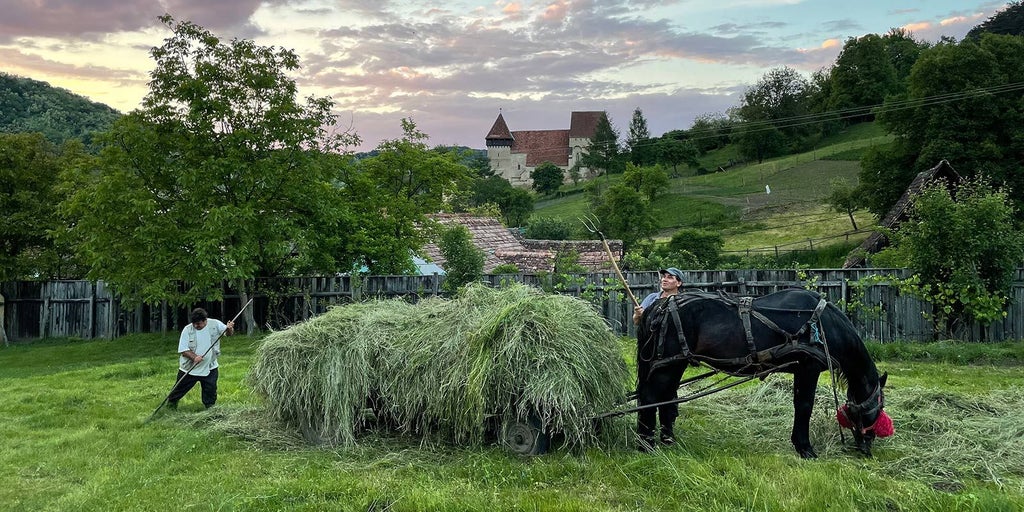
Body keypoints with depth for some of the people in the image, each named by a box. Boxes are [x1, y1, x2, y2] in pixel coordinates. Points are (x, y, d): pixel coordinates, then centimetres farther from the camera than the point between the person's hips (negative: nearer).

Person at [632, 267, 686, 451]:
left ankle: (668, 434, 22)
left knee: (667, 394, 6)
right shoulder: (652, 298, 16)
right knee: (646, 394, 2)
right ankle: (645, 437, 8)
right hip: (647, 354, 4)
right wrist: (637, 315, -10)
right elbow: (636, 322, 12)